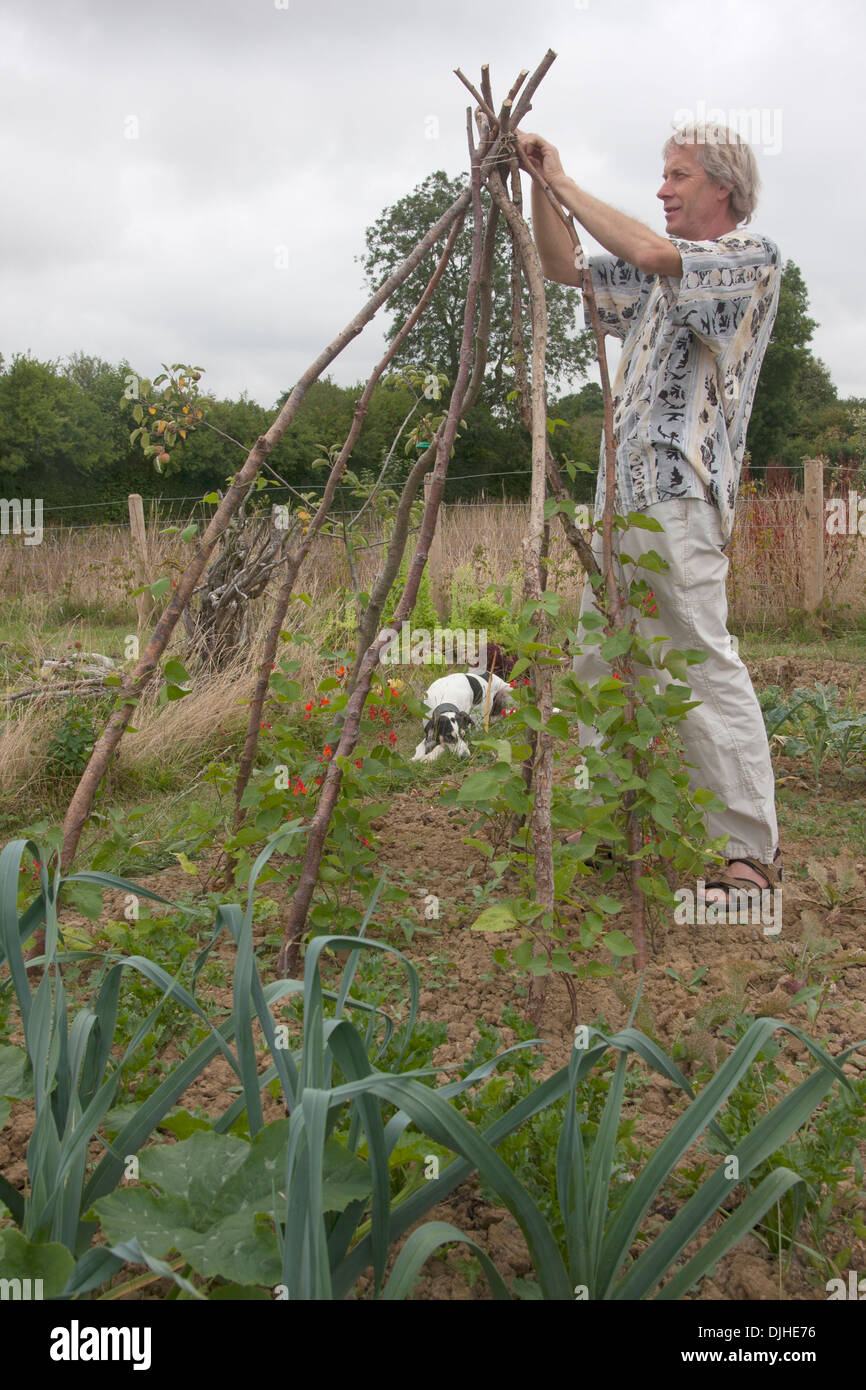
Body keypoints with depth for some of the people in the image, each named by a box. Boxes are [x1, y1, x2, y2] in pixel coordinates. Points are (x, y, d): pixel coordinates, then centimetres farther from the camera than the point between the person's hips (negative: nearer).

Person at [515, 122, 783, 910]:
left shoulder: (755, 257, -3)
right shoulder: (660, 273, 23)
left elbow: (651, 255, -19)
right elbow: (564, 270, 24)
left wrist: (565, 184, -8)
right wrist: (538, 186, 11)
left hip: (682, 493, -9)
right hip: (624, 490, 9)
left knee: (705, 662, -14)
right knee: (601, 657, 10)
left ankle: (754, 851, -9)